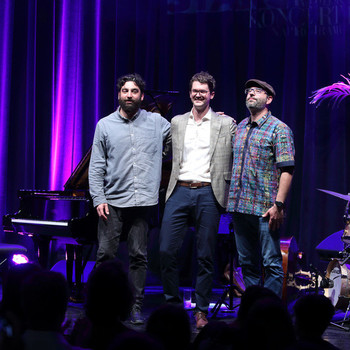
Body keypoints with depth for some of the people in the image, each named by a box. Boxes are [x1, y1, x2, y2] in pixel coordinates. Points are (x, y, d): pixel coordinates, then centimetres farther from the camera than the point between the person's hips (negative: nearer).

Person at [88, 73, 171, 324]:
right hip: (113, 202, 0)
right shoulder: (105, 125, 7)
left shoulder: (157, 122, 8)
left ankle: (135, 308, 10)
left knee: (139, 257, 3)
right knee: (105, 254, -2)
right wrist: (99, 199, -4)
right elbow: (97, 167, 6)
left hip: (143, 200, 0)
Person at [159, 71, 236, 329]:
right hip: (180, 191, 2)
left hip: (208, 193, -2)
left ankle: (201, 310, 11)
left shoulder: (226, 124, 6)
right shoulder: (177, 122, 14)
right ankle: (172, 303, 12)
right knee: (167, 250, -4)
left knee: (205, 256, 2)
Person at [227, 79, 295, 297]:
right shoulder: (240, 128, 16)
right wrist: (231, 200, 14)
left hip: (265, 209, -7)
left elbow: (287, 170, -11)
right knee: (247, 263, 11)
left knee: (272, 263, -5)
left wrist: (279, 204, -19)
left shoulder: (279, 129, -4)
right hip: (240, 206, 7)